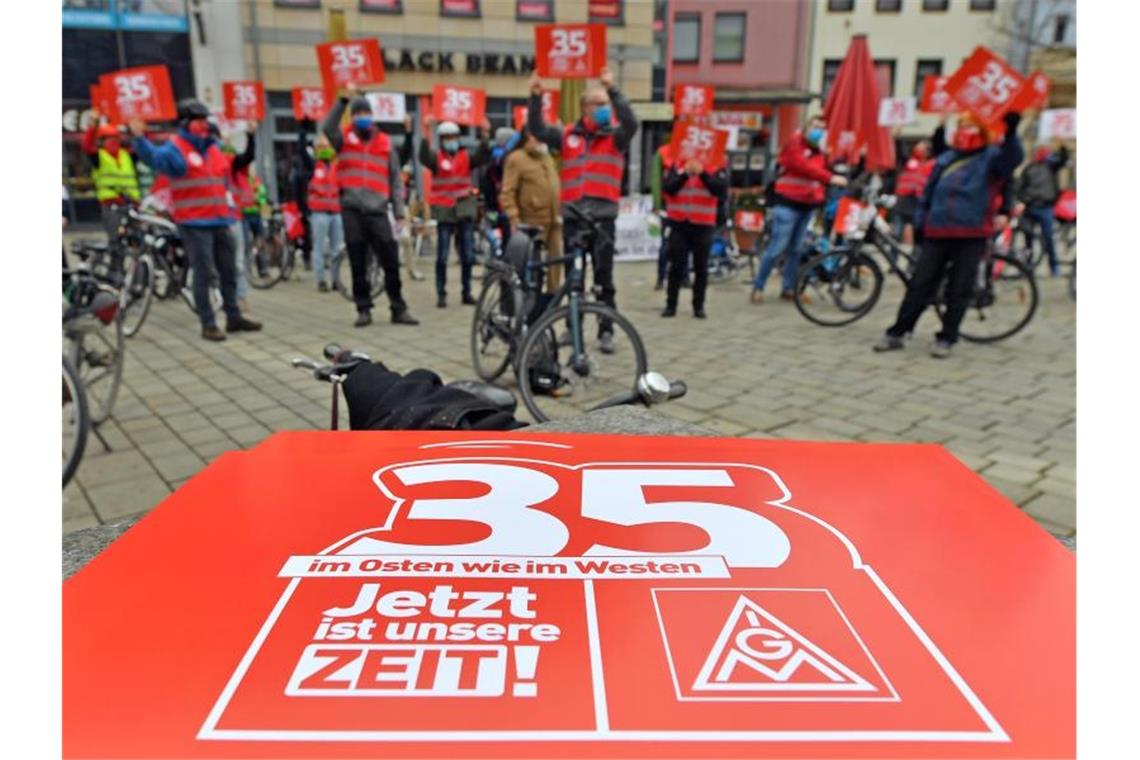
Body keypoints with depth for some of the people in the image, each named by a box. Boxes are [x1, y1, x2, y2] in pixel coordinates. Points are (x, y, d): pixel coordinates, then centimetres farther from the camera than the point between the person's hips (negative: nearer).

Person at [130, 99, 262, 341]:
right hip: (194, 224, -7)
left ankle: (234, 317, 23)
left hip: (220, 221, 7)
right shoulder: (175, 149, -6)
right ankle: (208, 324, 3)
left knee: (228, 271, 12)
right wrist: (140, 139, -42)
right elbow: (153, 157, -25)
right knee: (203, 273, -5)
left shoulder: (213, 147, 16)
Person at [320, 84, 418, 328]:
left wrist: (399, 211, 3)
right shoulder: (345, 139, 10)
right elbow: (327, 127, -12)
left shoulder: (385, 143, 11)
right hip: (352, 210, 0)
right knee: (358, 264, 4)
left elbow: (395, 179, 10)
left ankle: (398, 309, 6)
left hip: (378, 210, 0)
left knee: (391, 262, -2)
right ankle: (363, 309, 12)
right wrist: (344, 99, -18)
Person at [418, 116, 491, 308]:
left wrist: (485, 136, -23)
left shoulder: (466, 157, 8)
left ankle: (467, 292, 17)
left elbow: (481, 158, -9)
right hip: (445, 211, -2)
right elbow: (424, 158, -18)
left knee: (468, 255, 6)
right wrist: (426, 133, -28)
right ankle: (441, 294, 5)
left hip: (465, 210, 2)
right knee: (442, 256, -3)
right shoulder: (437, 158, 3)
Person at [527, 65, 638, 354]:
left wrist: (612, 89, -26)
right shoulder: (568, 135, 9)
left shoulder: (615, 136, 2)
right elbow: (537, 130, 4)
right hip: (572, 216, 2)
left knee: (604, 278, 1)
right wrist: (536, 98, -9)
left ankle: (606, 331, 8)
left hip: (603, 217, -2)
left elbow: (630, 122, -17)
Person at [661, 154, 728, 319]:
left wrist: (702, 173, -23)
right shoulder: (677, 164, 5)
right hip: (679, 223, 1)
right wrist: (685, 174, -19)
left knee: (701, 268, 5)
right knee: (676, 266, 2)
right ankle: (670, 305, 8)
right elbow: (667, 188, -7)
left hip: (703, 225, 0)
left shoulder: (718, 166, 2)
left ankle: (699, 306, 14)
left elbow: (720, 189, -14)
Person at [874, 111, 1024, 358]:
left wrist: (1011, 133, -35)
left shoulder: (992, 157, 4)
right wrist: (919, 223, 16)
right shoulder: (945, 159, 16)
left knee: (959, 290, 2)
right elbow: (928, 193, 21)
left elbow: (1012, 158, -18)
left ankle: (946, 338, 10)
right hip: (937, 233, 4)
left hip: (971, 235, -3)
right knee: (919, 285, 4)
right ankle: (896, 333, 9)